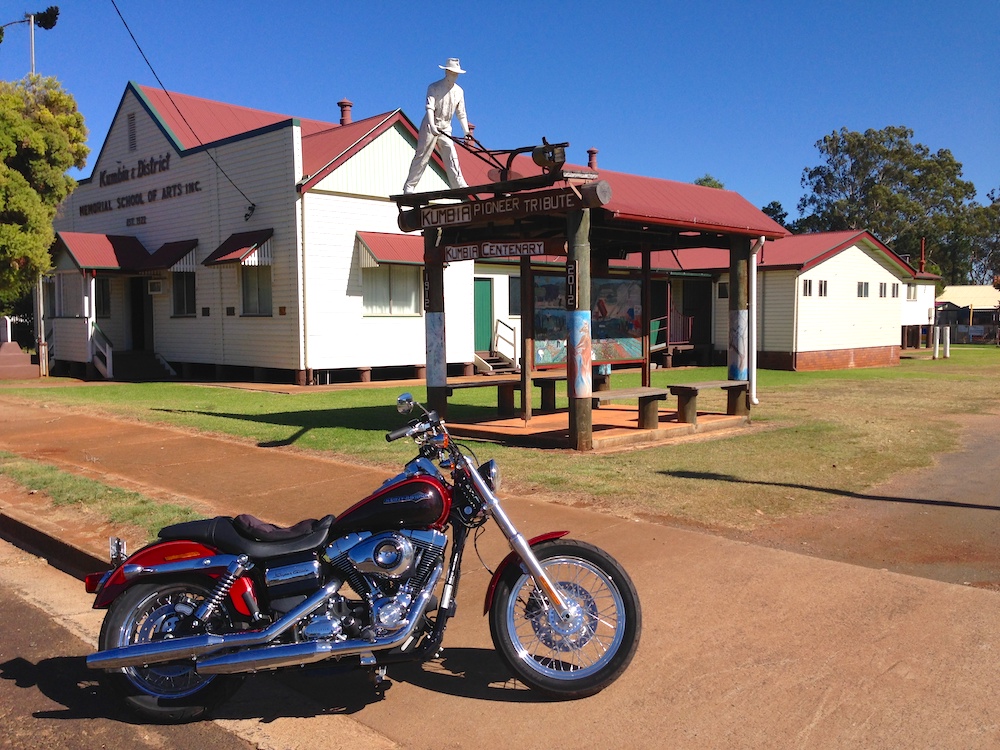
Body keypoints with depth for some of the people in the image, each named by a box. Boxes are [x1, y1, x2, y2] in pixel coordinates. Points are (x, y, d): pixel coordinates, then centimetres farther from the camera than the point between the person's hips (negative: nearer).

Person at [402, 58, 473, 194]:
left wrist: (467, 132, 2)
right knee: (421, 157, -3)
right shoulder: (434, 87, -7)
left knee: (452, 158, -5)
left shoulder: (459, 91, 8)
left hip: (445, 129, 4)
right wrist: (432, 126, -35)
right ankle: (409, 186, 3)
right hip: (430, 127, -4)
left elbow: (461, 113, 11)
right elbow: (430, 107, -19)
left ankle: (461, 187, -7)